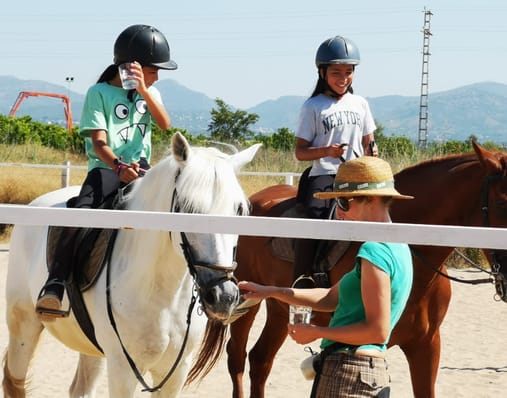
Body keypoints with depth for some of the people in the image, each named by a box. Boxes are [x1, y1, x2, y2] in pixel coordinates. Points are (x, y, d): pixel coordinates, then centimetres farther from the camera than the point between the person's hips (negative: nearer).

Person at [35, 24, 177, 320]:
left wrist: (144, 91, -17)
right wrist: (119, 167, -31)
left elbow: (165, 124, -3)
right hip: (106, 168, -5)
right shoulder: (99, 93, 1)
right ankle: (55, 286, -40)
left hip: (140, 169, 5)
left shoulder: (150, 92, 17)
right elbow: (99, 143, -10)